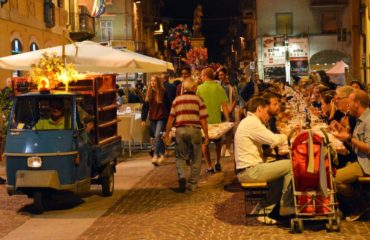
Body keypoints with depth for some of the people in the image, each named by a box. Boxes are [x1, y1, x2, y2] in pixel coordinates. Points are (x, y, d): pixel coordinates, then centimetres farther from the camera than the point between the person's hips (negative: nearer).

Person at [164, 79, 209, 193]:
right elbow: (203, 119, -2)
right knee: (196, 159, 10)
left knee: (180, 157, 14)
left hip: (180, 130, 2)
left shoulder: (177, 100, 10)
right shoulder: (198, 100, 3)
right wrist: (206, 135, 2)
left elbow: (171, 118, 6)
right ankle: (192, 184, 13)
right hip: (194, 130, -2)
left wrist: (167, 134, 12)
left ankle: (181, 176, -11)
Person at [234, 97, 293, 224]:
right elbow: (274, 140, -18)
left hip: (247, 169, 11)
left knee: (281, 173, 22)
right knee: (290, 165, -9)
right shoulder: (252, 123, -14)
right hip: (250, 171, -11)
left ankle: (262, 209, 19)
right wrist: (286, 135, 1)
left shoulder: (248, 122, 20)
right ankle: (286, 207, 3)